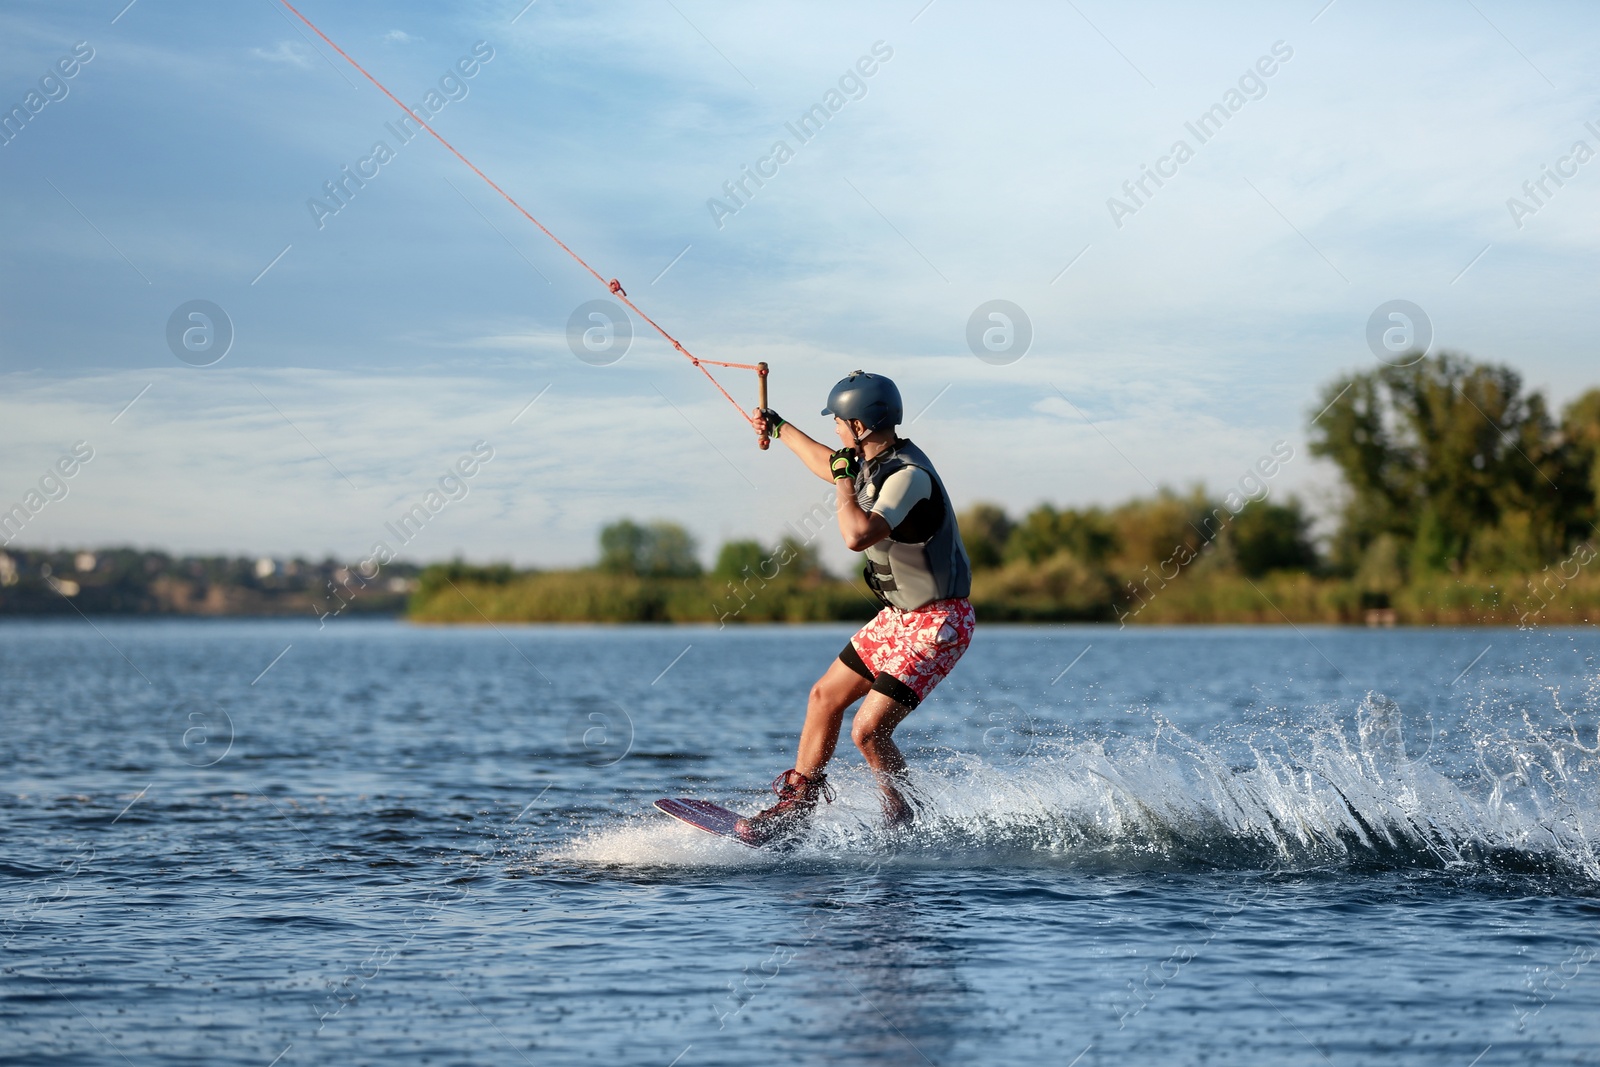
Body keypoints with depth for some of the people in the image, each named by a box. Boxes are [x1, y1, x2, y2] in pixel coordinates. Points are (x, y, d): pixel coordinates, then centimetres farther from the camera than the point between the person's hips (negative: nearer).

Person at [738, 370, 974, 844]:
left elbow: (858, 536, -38)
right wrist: (779, 427, 36)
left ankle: (905, 824, 8)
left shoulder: (908, 476, -26)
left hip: (938, 624, -10)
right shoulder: (876, 461, 3)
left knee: (868, 730, -13)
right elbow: (830, 467, 26)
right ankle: (797, 805, 26)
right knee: (824, 696, 14)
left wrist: (845, 477, -25)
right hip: (900, 615, 10)